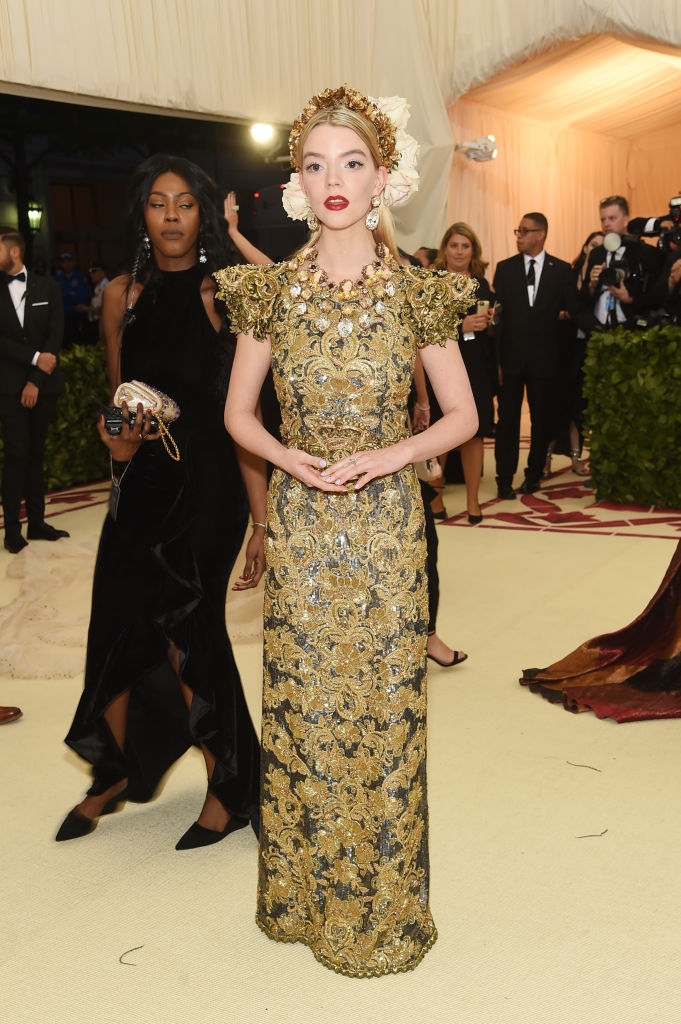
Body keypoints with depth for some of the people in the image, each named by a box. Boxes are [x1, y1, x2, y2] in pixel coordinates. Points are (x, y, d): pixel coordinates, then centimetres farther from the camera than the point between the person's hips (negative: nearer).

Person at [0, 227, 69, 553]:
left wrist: (36, 379, -9)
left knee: (36, 454, 9)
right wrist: (35, 357, -15)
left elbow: (56, 336, -1)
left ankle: (36, 523, 17)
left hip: (44, 383, 2)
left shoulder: (47, 287, 6)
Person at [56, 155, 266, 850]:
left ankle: (228, 787, 23)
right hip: (140, 486, 4)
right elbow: (116, 399, 15)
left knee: (183, 634, 0)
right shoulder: (122, 296, 6)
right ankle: (116, 775, 34)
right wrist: (116, 438, -8)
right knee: (118, 631, 8)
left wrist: (260, 519, -10)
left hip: (206, 486, -4)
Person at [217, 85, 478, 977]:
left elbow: (463, 415, 3)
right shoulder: (271, 291, 1)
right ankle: (309, 894, 31)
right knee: (304, 708, 10)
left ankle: (384, 901, 27)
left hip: (387, 524, -1)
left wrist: (391, 455, -13)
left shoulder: (418, 293, -2)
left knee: (386, 704, 6)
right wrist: (294, 460, -11)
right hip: (300, 525, 1)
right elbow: (238, 412, 7)